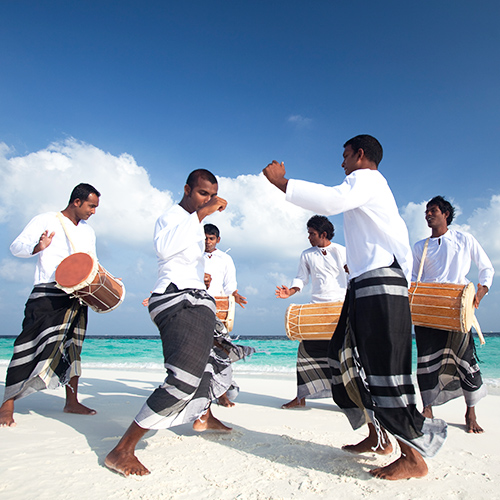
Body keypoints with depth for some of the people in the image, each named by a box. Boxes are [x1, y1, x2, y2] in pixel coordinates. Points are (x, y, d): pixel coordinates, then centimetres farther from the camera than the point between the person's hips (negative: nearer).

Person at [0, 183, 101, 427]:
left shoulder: (88, 231, 19)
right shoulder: (45, 221, 0)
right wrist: (37, 247, -27)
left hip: (77, 297, 6)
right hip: (47, 296, -6)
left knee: (72, 348, 9)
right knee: (30, 347, -7)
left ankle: (72, 402, 18)